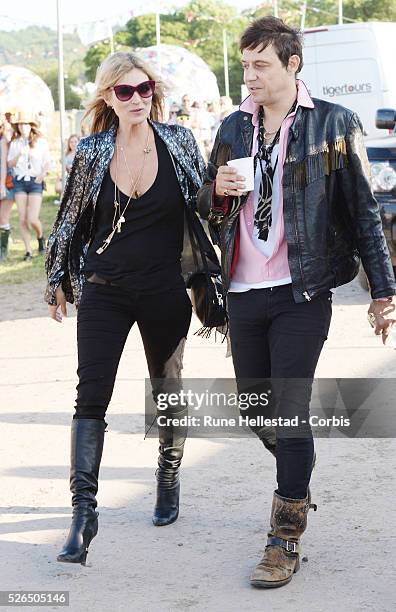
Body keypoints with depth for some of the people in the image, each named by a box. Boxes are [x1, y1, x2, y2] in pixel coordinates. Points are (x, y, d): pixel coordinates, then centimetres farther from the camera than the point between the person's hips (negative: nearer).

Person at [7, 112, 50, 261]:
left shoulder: (41, 142, 1)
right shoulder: (14, 143, 7)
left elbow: (47, 162, 7)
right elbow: (10, 164, 4)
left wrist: (42, 174, -10)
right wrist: (19, 154, -13)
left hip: (35, 182, -2)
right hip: (19, 181, 2)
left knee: (32, 219, -10)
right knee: (22, 219, -1)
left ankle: (40, 237, 23)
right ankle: (28, 251, 8)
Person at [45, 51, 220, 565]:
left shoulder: (179, 142, -3)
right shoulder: (92, 152, -2)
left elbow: (203, 208, 6)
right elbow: (71, 219, 8)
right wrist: (58, 280, 13)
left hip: (165, 291, 1)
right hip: (103, 291, 0)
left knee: (169, 392, 14)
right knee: (91, 395, -10)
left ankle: (169, 480, 37)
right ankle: (84, 510, -9)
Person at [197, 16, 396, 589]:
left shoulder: (333, 124, -4)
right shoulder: (233, 127, 10)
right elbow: (208, 208, 18)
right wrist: (217, 191, -6)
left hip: (301, 294, -5)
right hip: (243, 294, 5)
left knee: (290, 412, -6)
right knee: (255, 411, 14)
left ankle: (286, 540, 8)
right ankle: (298, 481, 43)